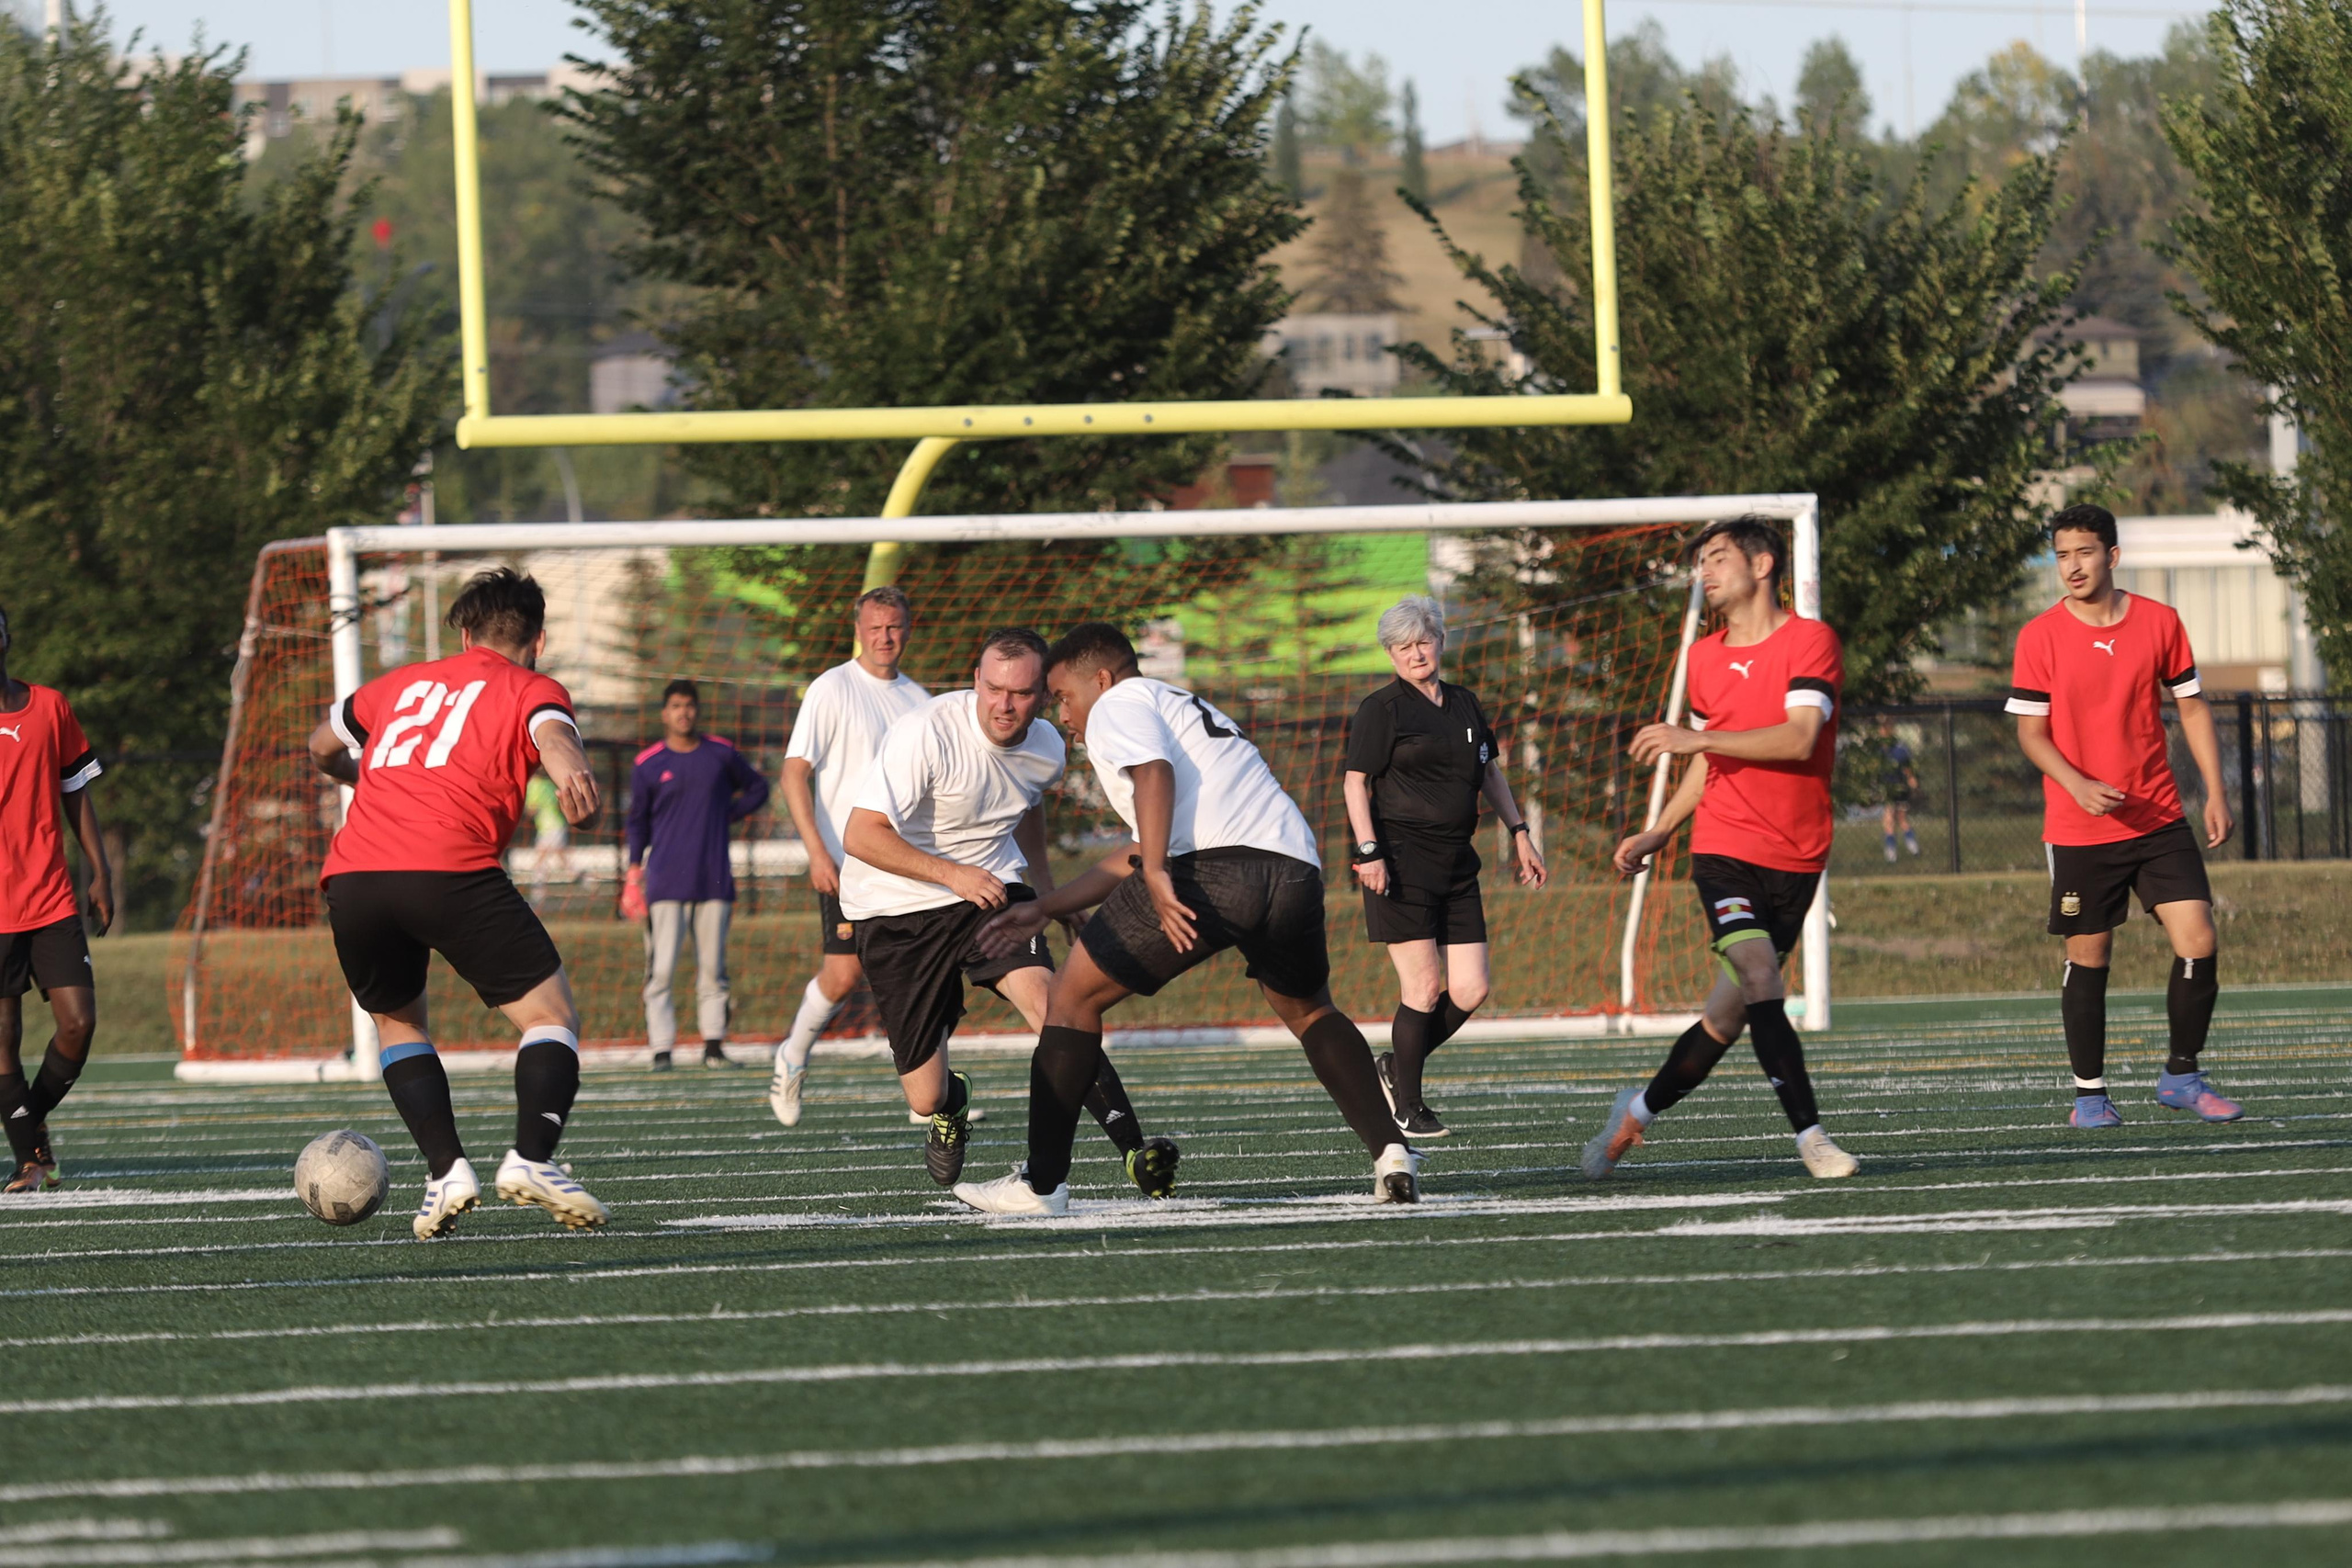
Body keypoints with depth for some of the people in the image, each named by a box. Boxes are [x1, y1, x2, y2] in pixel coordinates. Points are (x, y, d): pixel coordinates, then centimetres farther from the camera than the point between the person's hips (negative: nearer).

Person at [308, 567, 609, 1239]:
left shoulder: (405, 684, 31)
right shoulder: (531, 691, 16)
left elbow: (323, 747, 47)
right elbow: (551, 731, -9)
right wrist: (571, 772, -32)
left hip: (350, 879, 4)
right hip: (450, 872, -4)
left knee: (396, 1022, 25)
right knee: (550, 1015, 5)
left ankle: (445, 1170, 5)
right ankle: (531, 1157, -18)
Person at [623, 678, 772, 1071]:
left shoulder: (721, 755, 7)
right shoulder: (648, 764, 3)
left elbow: (758, 788, 22)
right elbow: (638, 821, 11)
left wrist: (729, 814, 6)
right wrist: (635, 870, 4)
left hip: (714, 880, 2)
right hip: (666, 884, -2)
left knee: (713, 968, 4)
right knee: (660, 969, -8)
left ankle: (714, 1046, 10)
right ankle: (661, 1049, -5)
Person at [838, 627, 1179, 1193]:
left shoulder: (1046, 749, -4)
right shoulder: (925, 735, -24)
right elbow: (861, 834, -28)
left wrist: (1047, 892, 31)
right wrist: (952, 874, -36)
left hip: (992, 891, 3)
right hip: (897, 909, -3)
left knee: (1046, 1001, -27)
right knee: (925, 1098, -1)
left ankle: (1137, 1153, -32)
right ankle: (950, 1106, 40)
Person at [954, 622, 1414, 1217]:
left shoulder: (1118, 706, 14)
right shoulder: (1193, 711, 40)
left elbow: (1155, 773, -10)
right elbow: (1134, 856, 42)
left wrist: (1156, 876, -20)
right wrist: (1044, 909, 45)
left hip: (1209, 865, -8)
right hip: (1295, 869, 8)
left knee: (1073, 997, 8)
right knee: (1308, 1011, 32)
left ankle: (1042, 1183, 6)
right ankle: (1390, 1150, 14)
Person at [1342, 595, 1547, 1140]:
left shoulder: (1464, 705, 15)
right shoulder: (1381, 709, -3)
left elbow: (1491, 771, 26)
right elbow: (1356, 782, -6)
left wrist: (1519, 832, 21)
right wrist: (1368, 850, -17)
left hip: (1456, 867, 6)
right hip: (1403, 864, -6)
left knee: (1470, 991, 0)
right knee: (1424, 987, -9)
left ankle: (1396, 1069, 20)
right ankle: (1405, 1107, 2)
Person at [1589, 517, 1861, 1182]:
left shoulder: (1809, 641, -5)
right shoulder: (1705, 657, 13)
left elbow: (1799, 738, -18)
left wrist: (1698, 738, -23)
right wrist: (1657, 834, 17)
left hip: (1796, 854, -2)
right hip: (1724, 847, 2)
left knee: (1733, 1008, 2)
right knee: (1759, 976, -21)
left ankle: (1642, 1108, 21)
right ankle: (1809, 1133, -19)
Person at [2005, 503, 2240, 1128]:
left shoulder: (2159, 622, 2)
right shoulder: (2040, 637, -4)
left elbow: (2192, 707, 10)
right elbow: (2031, 731, -3)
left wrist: (2215, 793, 3)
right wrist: (2079, 785, -20)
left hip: (2159, 820, 2)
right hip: (2079, 833, -2)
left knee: (2198, 942, -7)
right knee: (2088, 959, 2)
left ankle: (2181, 1076, 9)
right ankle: (2089, 1093, 15)